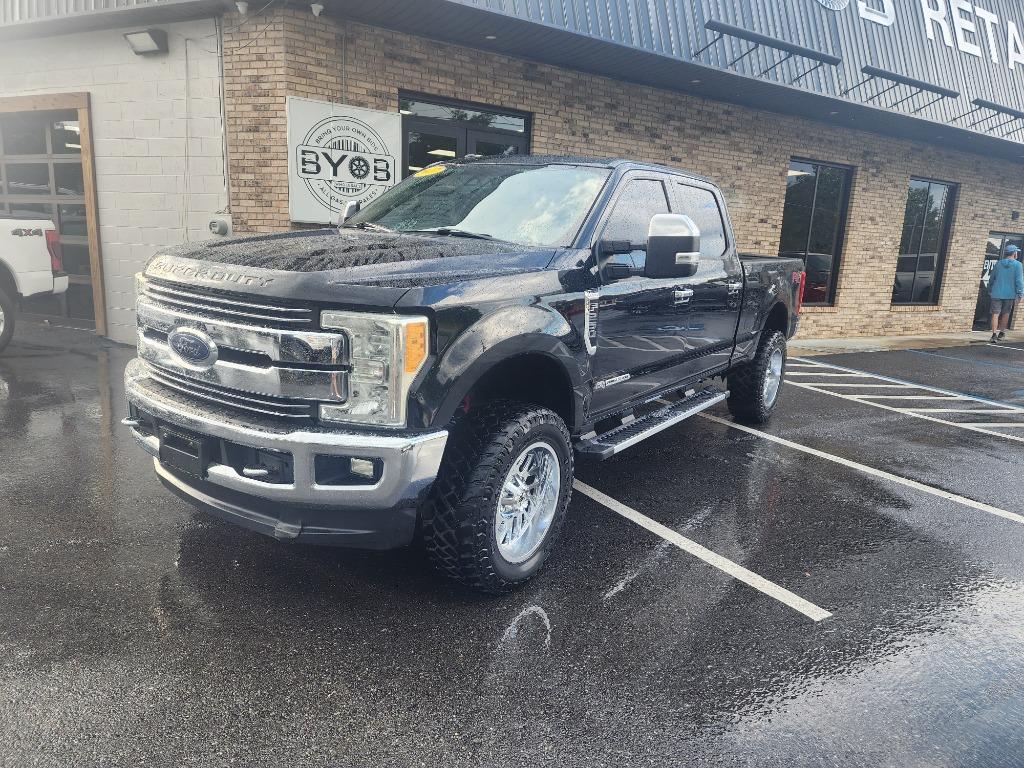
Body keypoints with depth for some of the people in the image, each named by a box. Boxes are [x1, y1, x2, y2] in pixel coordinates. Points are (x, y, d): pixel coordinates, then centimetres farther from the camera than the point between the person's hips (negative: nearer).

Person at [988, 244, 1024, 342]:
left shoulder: (998, 263, 4)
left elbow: (991, 278, 12)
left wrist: (990, 290, 24)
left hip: (997, 293, 1)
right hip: (1010, 294, -1)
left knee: (995, 314, -1)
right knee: (1006, 313, 16)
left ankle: (994, 335, -10)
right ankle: (1002, 332, 26)